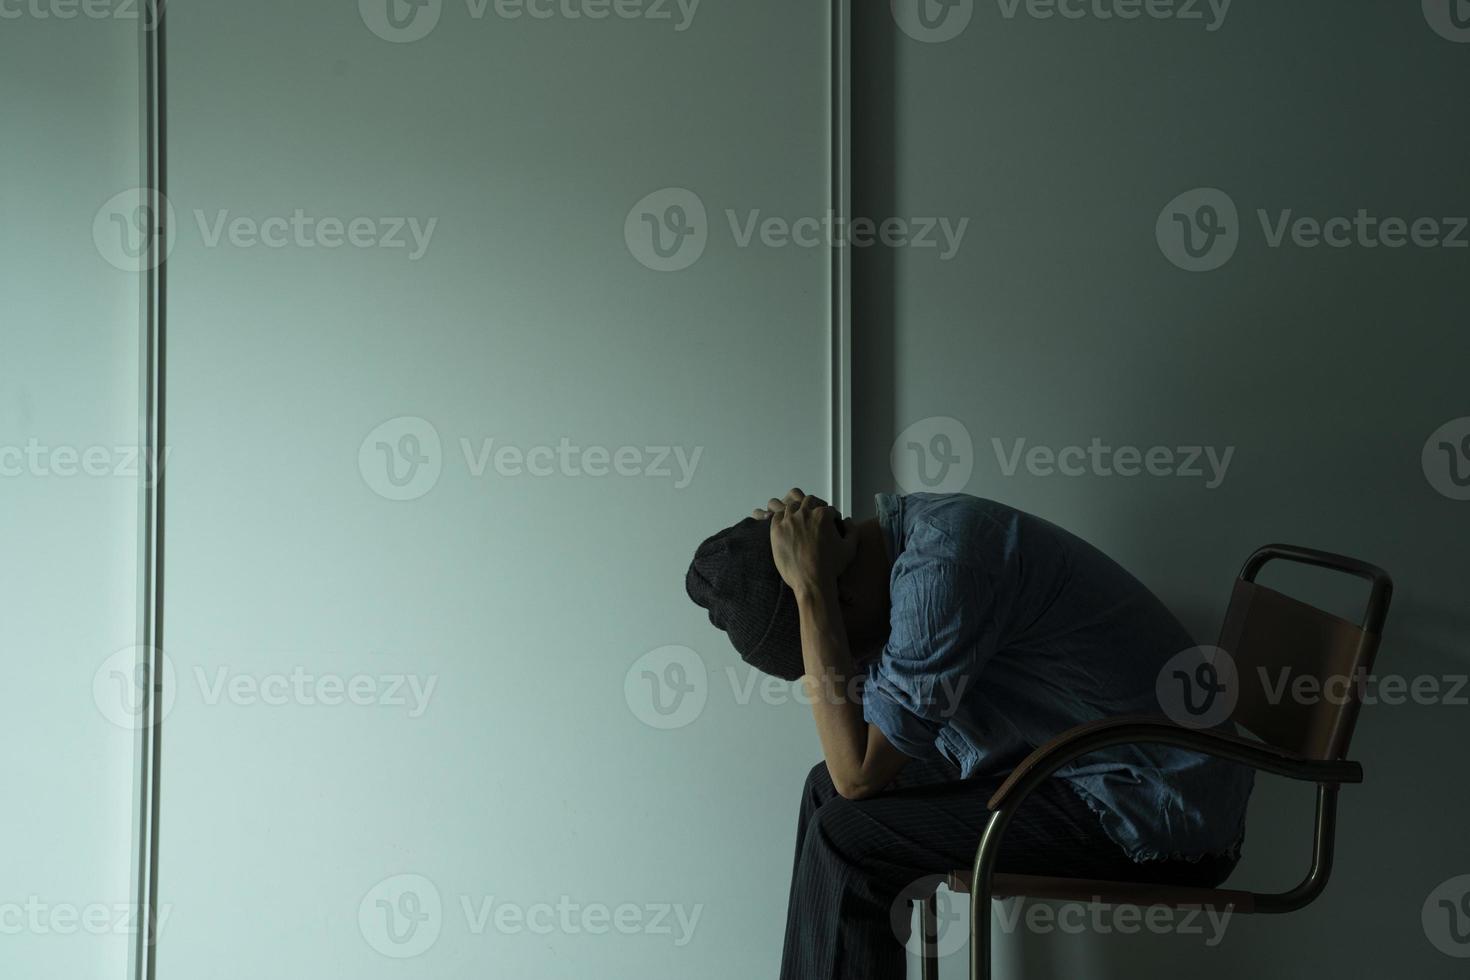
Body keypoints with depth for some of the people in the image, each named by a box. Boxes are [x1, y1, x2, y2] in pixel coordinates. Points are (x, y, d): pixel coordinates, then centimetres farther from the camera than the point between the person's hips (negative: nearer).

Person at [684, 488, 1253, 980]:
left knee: (847, 836, -13)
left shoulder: (942, 567, -25)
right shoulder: (909, 529, 4)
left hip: (1159, 822, -10)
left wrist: (809, 586, -23)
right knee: (826, 788, 11)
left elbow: (859, 773, -24)